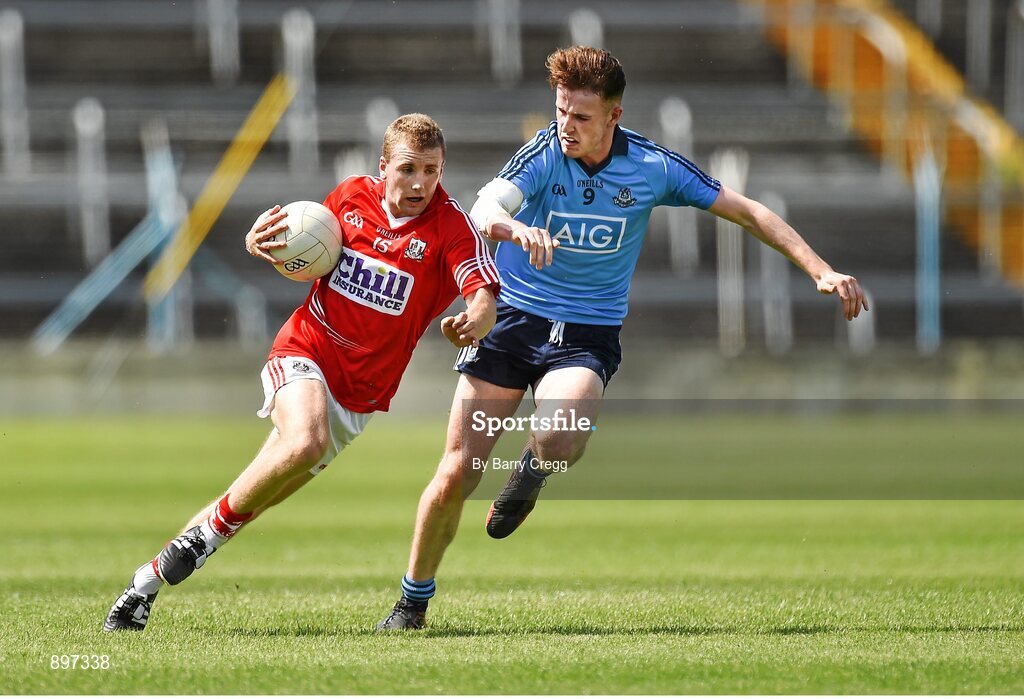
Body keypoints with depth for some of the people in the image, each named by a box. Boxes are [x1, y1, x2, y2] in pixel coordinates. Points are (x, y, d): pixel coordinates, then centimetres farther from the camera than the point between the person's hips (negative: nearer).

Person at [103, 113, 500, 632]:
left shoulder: (451, 226, -10)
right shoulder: (351, 196, 0)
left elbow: (485, 298, -23)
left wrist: (473, 323, -46)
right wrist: (260, 243, -4)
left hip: (359, 392, 0)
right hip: (304, 352, 0)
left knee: (245, 507, -2)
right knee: (304, 443, -33)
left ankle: (153, 577, 13)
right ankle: (213, 527, -12)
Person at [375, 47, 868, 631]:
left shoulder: (652, 167, -8)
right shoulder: (543, 155, -13)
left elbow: (749, 213, -1)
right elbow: (484, 211, -30)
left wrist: (822, 271, -8)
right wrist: (514, 228, -54)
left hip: (590, 335, 0)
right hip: (513, 318, 0)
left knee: (560, 444, -31)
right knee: (457, 475, -6)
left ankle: (532, 470, 8)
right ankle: (414, 601, 17)